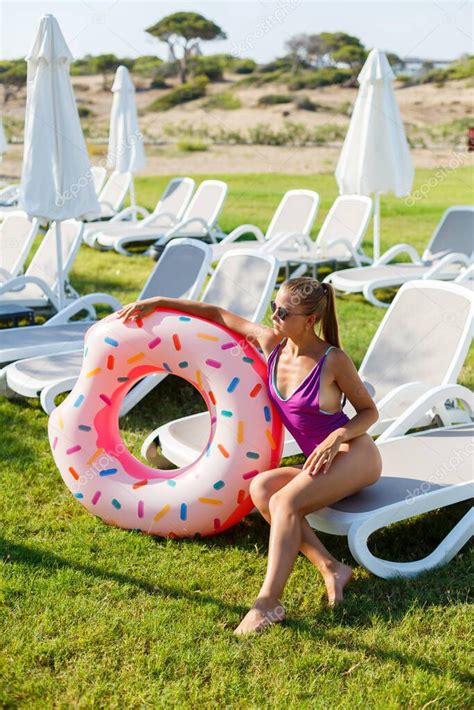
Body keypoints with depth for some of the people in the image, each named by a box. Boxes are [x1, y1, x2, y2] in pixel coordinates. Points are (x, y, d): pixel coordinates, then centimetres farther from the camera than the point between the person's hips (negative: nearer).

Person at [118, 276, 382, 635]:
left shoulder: (333, 360, -15)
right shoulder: (270, 343, 0)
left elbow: (370, 411, -3)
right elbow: (217, 313, 8)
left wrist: (337, 436, -22)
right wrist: (157, 302, 5)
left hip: (354, 454, -6)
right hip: (323, 463, 7)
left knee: (285, 501, -28)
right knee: (261, 487, -20)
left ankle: (268, 602, -33)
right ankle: (330, 568, -23)